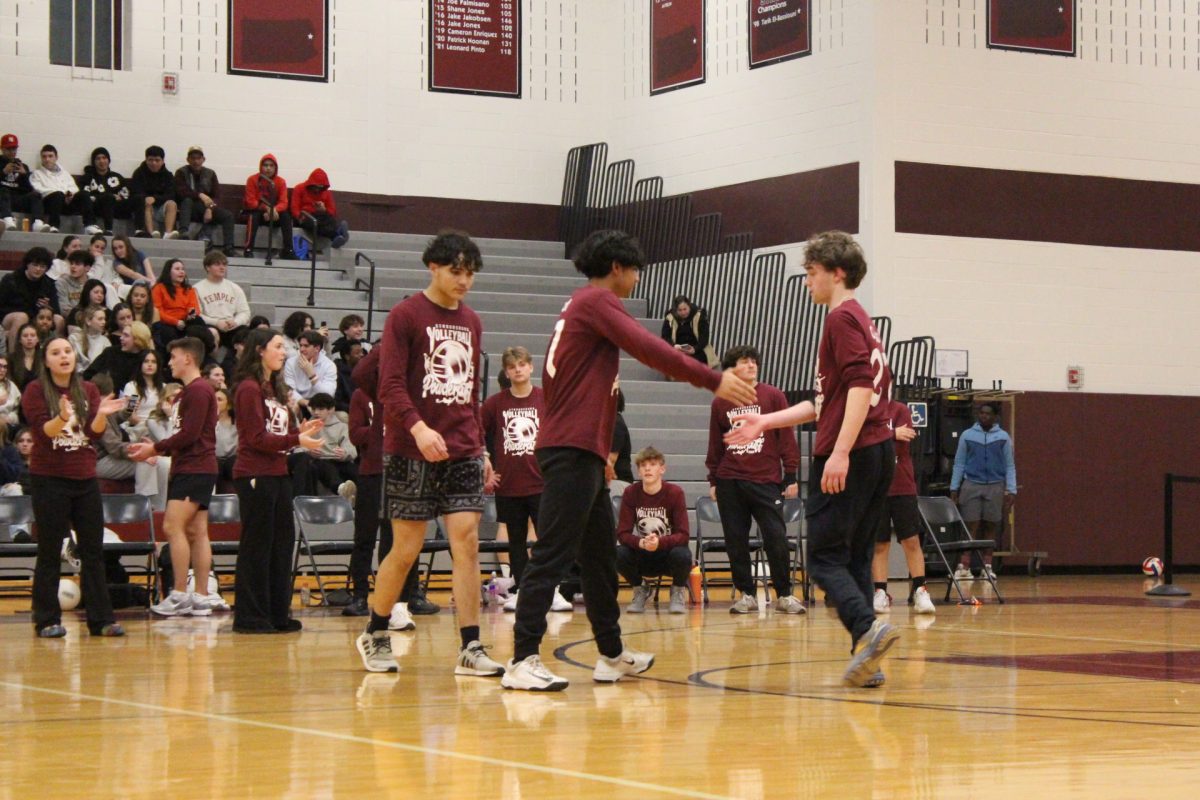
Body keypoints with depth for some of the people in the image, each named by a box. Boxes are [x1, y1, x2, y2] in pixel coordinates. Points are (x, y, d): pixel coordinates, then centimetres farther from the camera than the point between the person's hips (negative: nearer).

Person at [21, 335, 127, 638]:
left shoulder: (88, 390, 8)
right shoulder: (35, 391, -3)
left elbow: (95, 431, -2)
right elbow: (44, 430, -15)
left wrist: (102, 414, -22)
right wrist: (62, 418, -34)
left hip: (85, 479, 4)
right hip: (49, 479, -4)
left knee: (93, 550, 3)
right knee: (50, 552, 0)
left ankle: (101, 619, 7)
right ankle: (47, 620, 7)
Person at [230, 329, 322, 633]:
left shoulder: (275, 388, 18)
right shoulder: (249, 388, -10)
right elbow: (257, 439, -15)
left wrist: (301, 430, 1)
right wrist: (297, 440, -20)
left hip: (278, 473, 9)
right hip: (255, 474, -9)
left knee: (282, 542, 9)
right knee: (257, 545, -4)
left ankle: (277, 613, 16)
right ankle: (250, 616, 1)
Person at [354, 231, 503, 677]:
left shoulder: (471, 322, 14)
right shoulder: (406, 315, -4)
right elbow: (390, 385, -12)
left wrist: (480, 447, 18)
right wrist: (418, 428, -26)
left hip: (463, 454, 5)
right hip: (412, 454, -5)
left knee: (467, 544, -5)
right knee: (406, 550, 1)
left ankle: (470, 650, -4)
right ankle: (374, 635, 20)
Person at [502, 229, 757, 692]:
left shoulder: (580, 306, 21)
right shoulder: (597, 301, -7)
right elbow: (649, 350, -19)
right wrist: (713, 381, -19)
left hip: (582, 451, 10)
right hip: (574, 449, -10)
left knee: (600, 556, 15)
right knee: (553, 555, -12)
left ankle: (612, 654, 22)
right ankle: (522, 661, -13)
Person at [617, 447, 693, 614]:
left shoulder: (675, 493, -16)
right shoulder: (630, 492, -11)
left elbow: (682, 535, -20)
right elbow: (622, 533, -14)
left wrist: (659, 542, -41)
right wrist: (641, 543, -36)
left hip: (668, 551, -1)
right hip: (642, 557, 2)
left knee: (682, 555, -35)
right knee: (619, 554, -29)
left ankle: (678, 591, 0)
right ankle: (640, 590, 3)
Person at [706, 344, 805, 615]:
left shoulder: (773, 396, 2)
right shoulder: (720, 403, 6)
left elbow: (787, 437, 2)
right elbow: (714, 444, 13)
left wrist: (790, 476, -1)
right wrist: (713, 480, 12)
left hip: (766, 481, -2)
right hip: (729, 482, 2)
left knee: (776, 539, -5)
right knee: (736, 542, 3)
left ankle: (784, 595, 5)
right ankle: (746, 595, 13)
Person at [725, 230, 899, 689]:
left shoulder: (842, 318, -7)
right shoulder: (862, 322, 23)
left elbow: (861, 386, -20)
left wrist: (840, 452, -26)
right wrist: (765, 423, 27)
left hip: (848, 458, -9)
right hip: (878, 452, 9)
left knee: (825, 557, -6)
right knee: (855, 557, 10)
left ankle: (868, 627, -25)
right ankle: (866, 659, 5)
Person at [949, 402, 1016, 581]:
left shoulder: (1003, 437, 5)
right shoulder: (967, 435, 6)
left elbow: (1010, 466, 6)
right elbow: (959, 464, 8)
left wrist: (1011, 491, -1)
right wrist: (954, 489, 3)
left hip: (995, 487, 0)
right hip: (972, 485, 0)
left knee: (991, 526, 2)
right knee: (971, 526, -5)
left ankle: (987, 566, 7)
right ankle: (964, 567, -7)